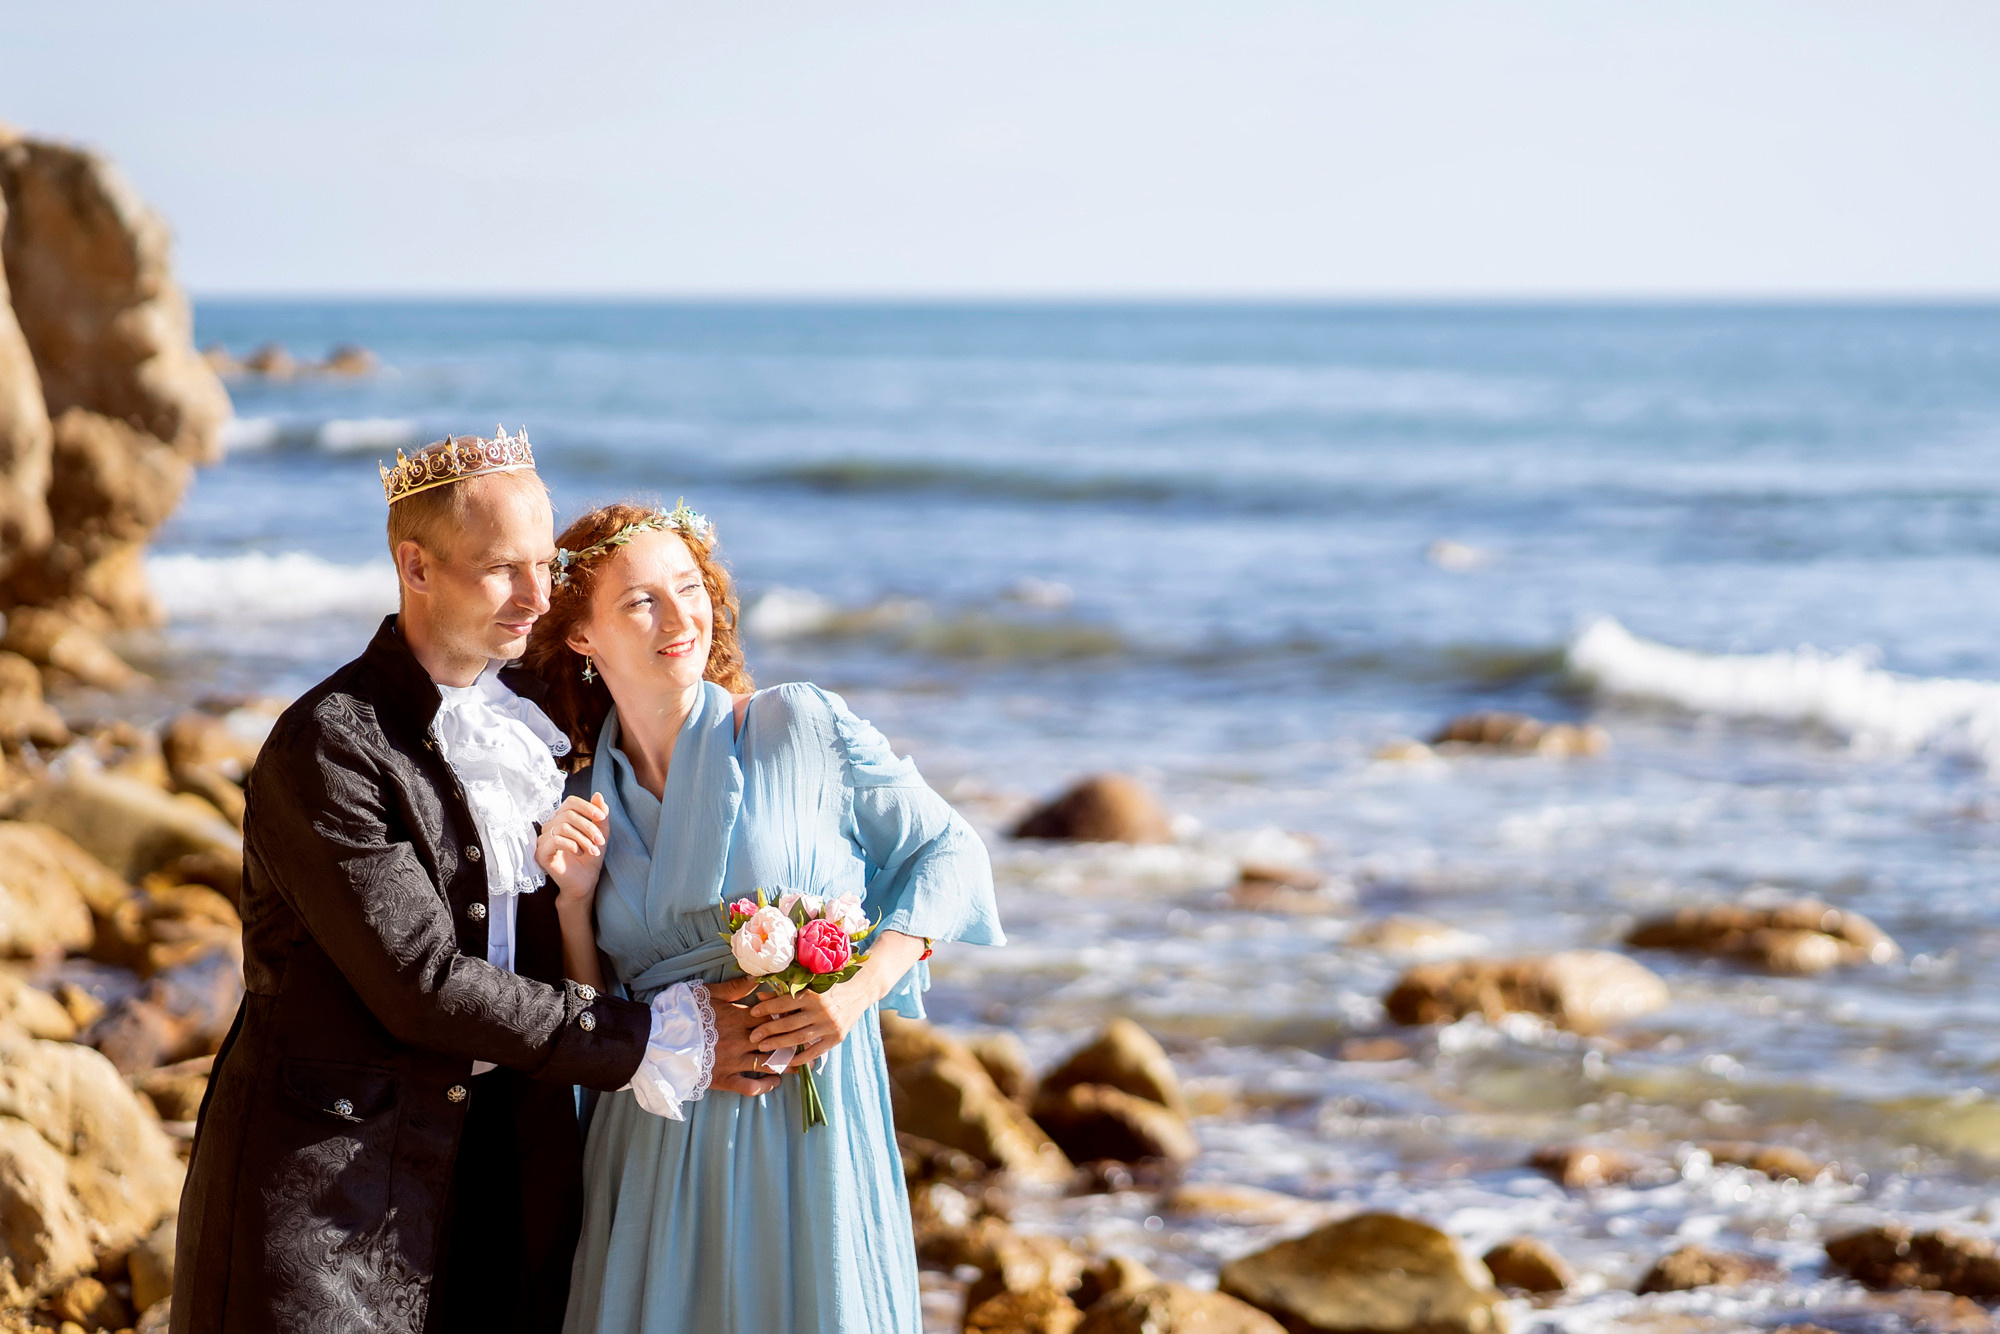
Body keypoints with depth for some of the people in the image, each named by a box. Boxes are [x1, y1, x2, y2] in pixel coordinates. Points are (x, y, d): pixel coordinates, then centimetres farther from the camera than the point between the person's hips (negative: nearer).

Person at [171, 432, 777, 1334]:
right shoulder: (326, 748, -15)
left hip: (506, 1151, 6)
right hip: (336, 1167, -6)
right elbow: (423, 986, -20)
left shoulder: (529, 711, 9)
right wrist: (650, 1041, -17)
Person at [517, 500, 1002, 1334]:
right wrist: (573, 898, -8)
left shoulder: (801, 727, -4)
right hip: (658, 1145, 3)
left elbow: (949, 854, 0)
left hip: (809, 1117, -3)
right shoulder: (582, 801, 6)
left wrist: (857, 991, -12)